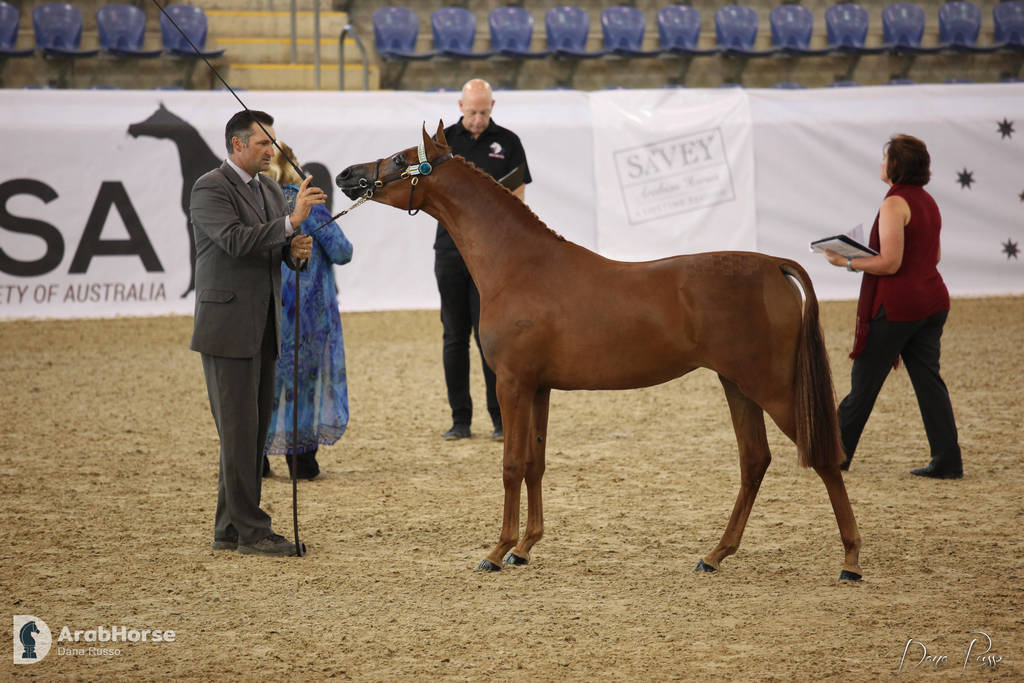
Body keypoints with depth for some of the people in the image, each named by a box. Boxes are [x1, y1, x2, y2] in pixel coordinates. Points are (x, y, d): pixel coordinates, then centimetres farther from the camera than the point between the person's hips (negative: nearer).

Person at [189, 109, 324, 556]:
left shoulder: (271, 191, 15)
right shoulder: (210, 189, -10)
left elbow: (278, 248, 18)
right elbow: (236, 240, -24)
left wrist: (297, 251, -5)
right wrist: (291, 222, -29)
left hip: (263, 330, 8)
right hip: (228, 329, -8)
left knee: (254, 430, 10)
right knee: (239, 430, -6)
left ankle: (230, 529, 17)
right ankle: (250, 530, -3)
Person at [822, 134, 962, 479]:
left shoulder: (894, 204, -16)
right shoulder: (927, 201, 12)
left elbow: (890, 263, -21)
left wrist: (847, 262, -11)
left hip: (896, 305, -8)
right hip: (931, 300, 8)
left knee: (864, 382, 3)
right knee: (928, 379, 7)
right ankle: (948, 460, 2)